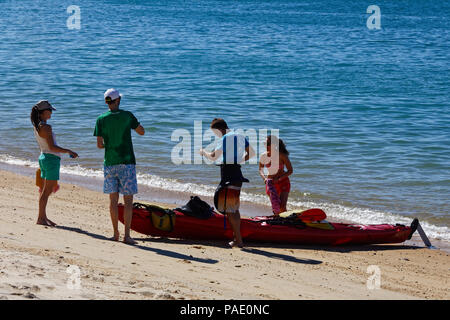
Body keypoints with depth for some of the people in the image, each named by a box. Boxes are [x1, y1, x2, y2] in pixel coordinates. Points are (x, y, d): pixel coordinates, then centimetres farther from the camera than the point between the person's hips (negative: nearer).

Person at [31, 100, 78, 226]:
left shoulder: (37, 126, 9)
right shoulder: (46, 127, -19)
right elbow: (52, 147, -21)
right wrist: (69, 151, -15)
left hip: (43, 158, 9)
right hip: (51, 159, -9)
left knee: (45, 190, 14)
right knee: (47, 191, -4)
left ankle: (43, 217, 19)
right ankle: (41, 218, -1)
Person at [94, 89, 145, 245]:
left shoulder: (101, 119, 0)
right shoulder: (127, 116, -4)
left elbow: (99, 144, -2)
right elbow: (142, 132, 9)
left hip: (109, 164, 2)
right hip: (126, 162, -2)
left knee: (113, 199, 10)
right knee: (128, 200, 0)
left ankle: (116, 233, 13)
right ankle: (127, 235, -5)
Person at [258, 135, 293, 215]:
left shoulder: (282, 155, -16)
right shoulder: (263, 156, -6)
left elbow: (290, 171, -10)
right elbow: (260, 170, 7)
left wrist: (279, 179, -22)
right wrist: (264, 178, -14)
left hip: (283, 182, -3)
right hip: (270, 183, 3)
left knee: (282, 207, -17)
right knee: (275, 206, 4)